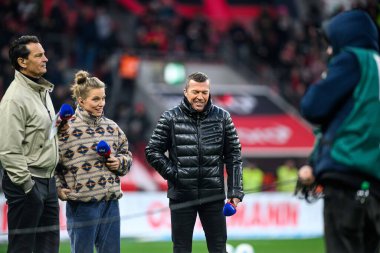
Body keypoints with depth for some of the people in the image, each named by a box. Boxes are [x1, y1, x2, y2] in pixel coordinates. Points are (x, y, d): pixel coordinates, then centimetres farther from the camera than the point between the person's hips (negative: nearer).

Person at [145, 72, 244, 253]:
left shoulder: (222, 117, 3)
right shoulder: (170, 119, -1)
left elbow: (234, 155, 5)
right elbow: (153, 151, 3)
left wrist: (235, 191, -1)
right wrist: (172, 173, -8)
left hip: (213, 196, 1)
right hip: (181, 196, -1)